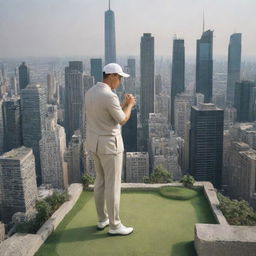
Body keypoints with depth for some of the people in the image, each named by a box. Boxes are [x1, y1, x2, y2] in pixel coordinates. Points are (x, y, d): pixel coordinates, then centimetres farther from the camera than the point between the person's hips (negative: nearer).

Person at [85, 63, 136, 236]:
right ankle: (114, 225, 13)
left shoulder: (90, 92, 7)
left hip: (94, 142, 9)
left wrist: (123, 105, 14)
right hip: (109, 144, -9)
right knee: (113, 184, 2)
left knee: (101, 180, 18)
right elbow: (122, 120, -12)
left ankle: (102, 219, 30)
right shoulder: (110, 96, -22)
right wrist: (129, 105, 5)